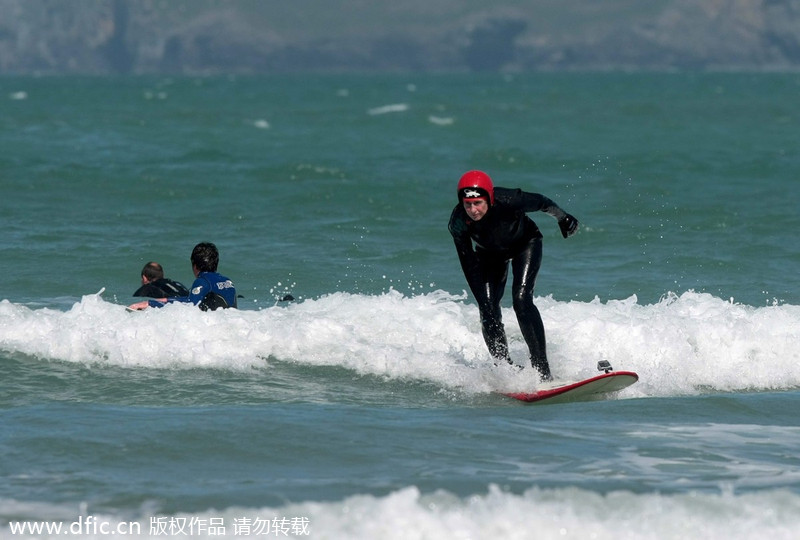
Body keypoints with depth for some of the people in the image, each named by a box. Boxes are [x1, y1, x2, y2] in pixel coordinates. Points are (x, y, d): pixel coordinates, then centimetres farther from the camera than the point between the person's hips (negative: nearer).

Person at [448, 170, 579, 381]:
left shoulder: (508, 201, -39)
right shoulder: (458, 222, -30)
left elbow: (541, 203, -18)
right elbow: (469, 265, -22)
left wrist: (563, 218, -4)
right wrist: (484, 302, -26)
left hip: (525, 243, -3)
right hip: (490, 254, 3)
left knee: (522, 300, -21)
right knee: (489, 312, -9)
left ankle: (542, 369, -24)